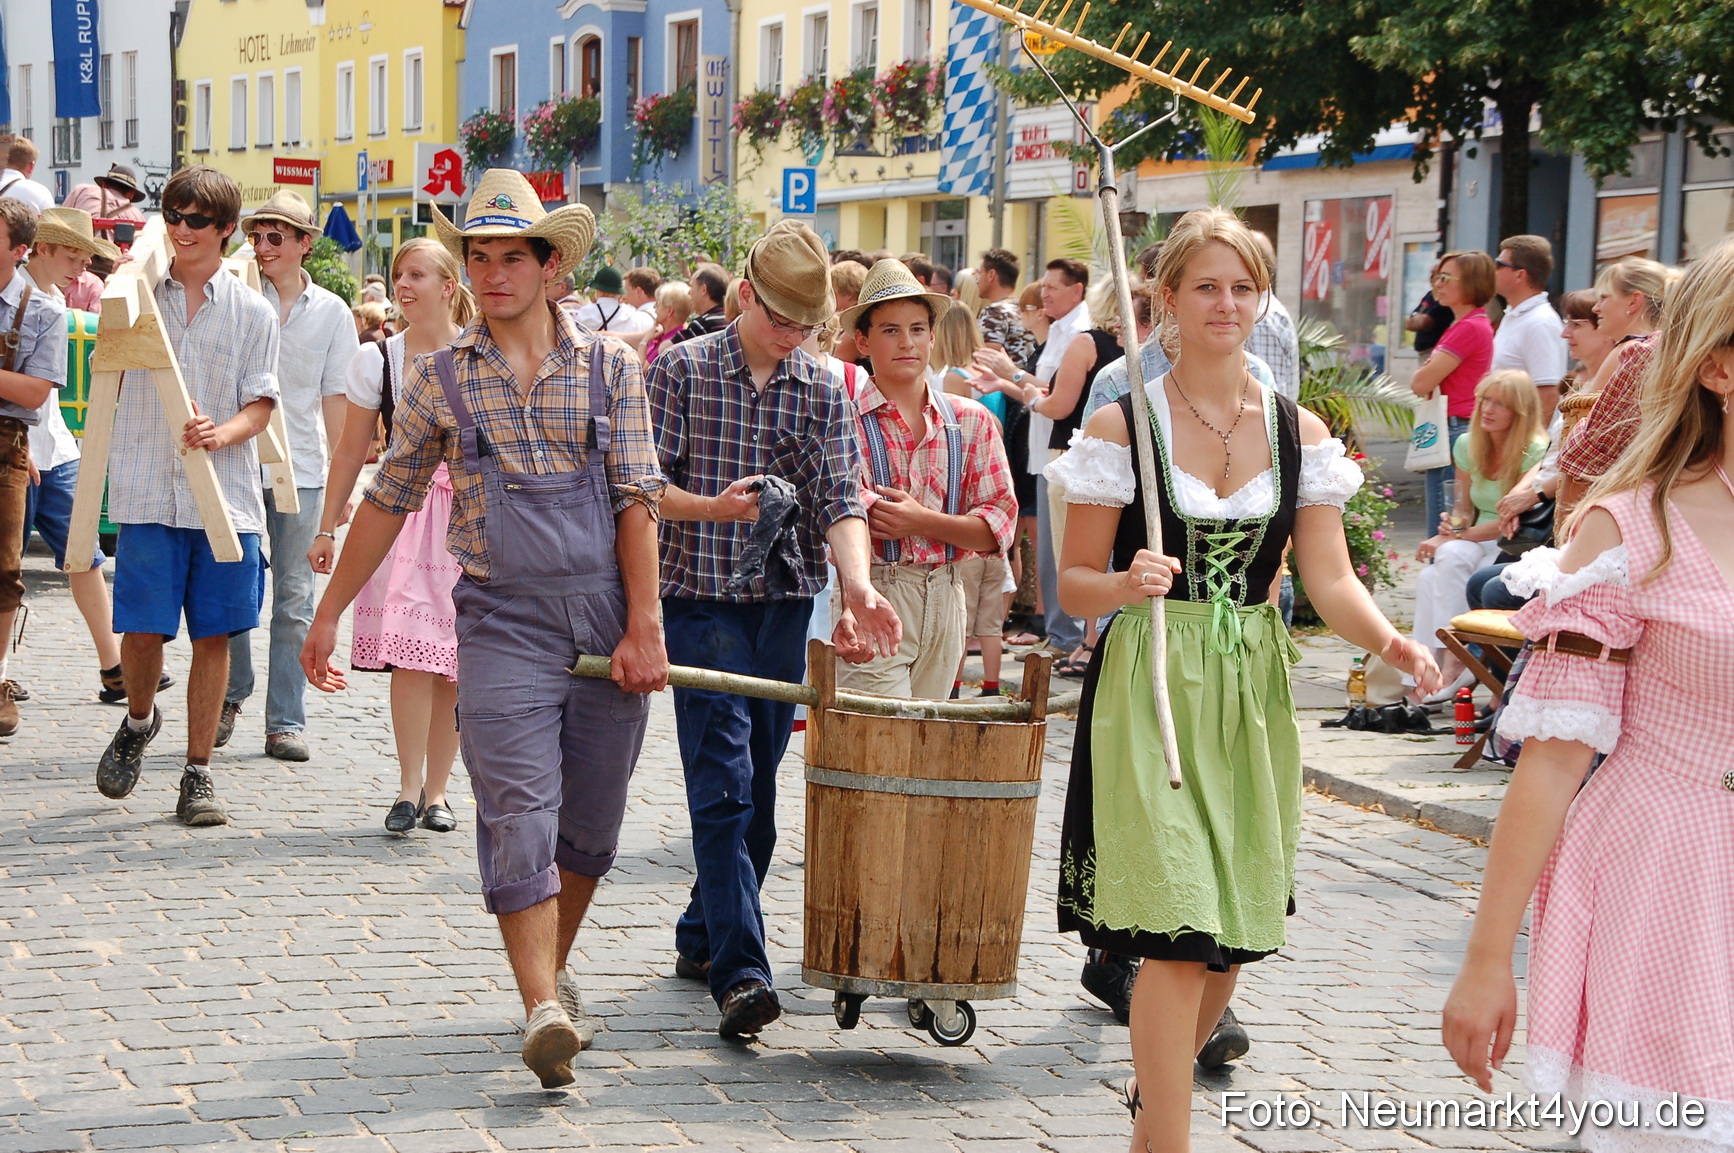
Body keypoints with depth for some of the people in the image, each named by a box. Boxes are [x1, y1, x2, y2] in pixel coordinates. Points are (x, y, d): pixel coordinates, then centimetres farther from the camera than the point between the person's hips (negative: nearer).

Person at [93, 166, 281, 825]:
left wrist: (223, 433, -20)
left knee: (213, 636, 2)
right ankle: (139, 722, 27)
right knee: (143, 629, -5)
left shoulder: (252, 312, 7)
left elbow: (261, 404, 3)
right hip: (148, 493, 0)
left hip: (226, 494, 0)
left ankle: (198, 775, 12)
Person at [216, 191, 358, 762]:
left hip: (299, 468, 1)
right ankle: (230, 697, 22)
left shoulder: (331, 312, 6)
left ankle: (286, 722, 6)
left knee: (294, 598, 1)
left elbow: (335, 399, 8)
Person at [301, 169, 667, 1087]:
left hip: (608, 622, 1)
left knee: (592, 823, 9)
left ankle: (552, 971, 29)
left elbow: (637, 499, 1)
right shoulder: (439, 380, 5)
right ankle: (542, 1011, -17)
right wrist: (329, 614, 12)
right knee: (518, 813, -13)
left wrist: (642, 626, -7)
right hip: (503, 622, -1)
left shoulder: (609, 366, 4)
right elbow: (388, 502, 12)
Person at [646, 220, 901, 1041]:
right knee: (724, 783, -11)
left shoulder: (823, 390, 6)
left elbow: (840, 498, -3)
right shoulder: (682, 369, -1)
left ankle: (704, 936, 27)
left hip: (787, 603, 4)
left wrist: (857, 585, -20)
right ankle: (740, 970, -15)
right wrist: (710, 507, -20)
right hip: (703, 601, -4)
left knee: (758, 784, 11)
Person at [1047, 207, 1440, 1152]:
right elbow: (1073, 584, -2)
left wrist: (1389, 643, -19)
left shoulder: (1298, 430, 6)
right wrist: (1128, 584, -23)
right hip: (1150, 691, -4)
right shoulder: (1123, 425, -4)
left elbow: (1330, 580, 1)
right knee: (1178, 929, -14)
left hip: (1254, 693, 4)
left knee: (1235, 933, 10)